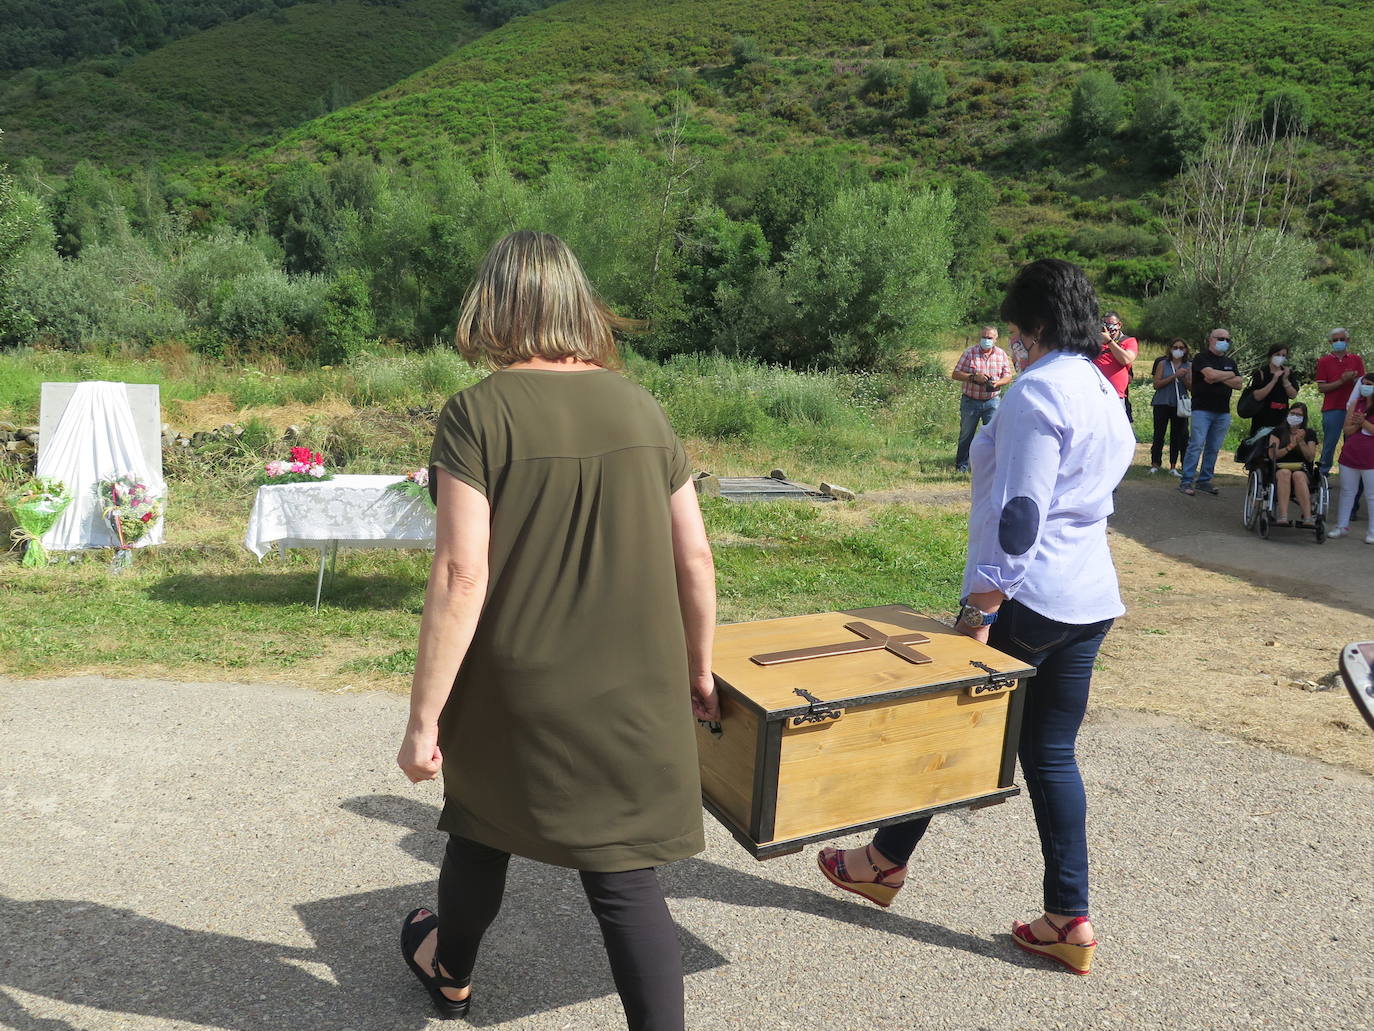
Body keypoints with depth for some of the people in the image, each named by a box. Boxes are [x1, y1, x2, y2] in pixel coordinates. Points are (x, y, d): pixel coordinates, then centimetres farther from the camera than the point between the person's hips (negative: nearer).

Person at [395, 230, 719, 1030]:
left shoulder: (478, 414, -13)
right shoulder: (641, 408, 0)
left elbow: (461, 577, -18)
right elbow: (695, 559, 3)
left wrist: (424, 719, -10)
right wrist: (699, 671, 15)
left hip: (516, 695, -1)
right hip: (631, 696, 2)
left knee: (482, 832, 25)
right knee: (625, 875, 11)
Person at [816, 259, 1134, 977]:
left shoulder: (1037, 393, -16)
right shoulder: (1107, 394, 13)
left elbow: (1019, 513, -22)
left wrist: (983, 605, -18)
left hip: (1031, 596, -9)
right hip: (1094, 596, 9)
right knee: (1051, 751, 14)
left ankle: (888, 860, 27)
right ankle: (1069, 920, 18)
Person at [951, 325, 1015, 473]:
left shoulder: (1001, 354, 5)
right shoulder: (969, 353, -3)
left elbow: (1008, 376, 5)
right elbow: (955, 374, -7)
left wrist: (996, 383, -16)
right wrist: (974, 377, -21)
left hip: (992, 401, 2)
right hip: (970, 401, -1)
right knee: (966, 435, 7)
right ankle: (961, 467, 17)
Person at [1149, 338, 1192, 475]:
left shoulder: (1189, 366, 8)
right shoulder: (1163, 364, 2)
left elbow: (1191, 387, 4)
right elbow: (1157, 384, -7)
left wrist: (1184, 377, -13)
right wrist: (1174, 376, -15)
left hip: (1180, 404, 2)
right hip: (1162, 403, -2)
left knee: (1177, 435, 2)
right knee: (1159, 434, -1)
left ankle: (1173, 465, 7)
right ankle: (1155, 464, 5)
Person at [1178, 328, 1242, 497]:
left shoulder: (1230, 362, 18)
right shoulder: (1201, 359, 0)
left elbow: (1238, 384, 7)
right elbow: (1211, 374, -19)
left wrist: (1219, 378, -8)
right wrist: (1230, 375, -1)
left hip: (1223, 412, 6)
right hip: (1202, 409, -6)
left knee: (1213, 448, 6)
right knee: (1196, 445, -11)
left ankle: (1204, 481, 12)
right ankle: (1186, 481, -10)